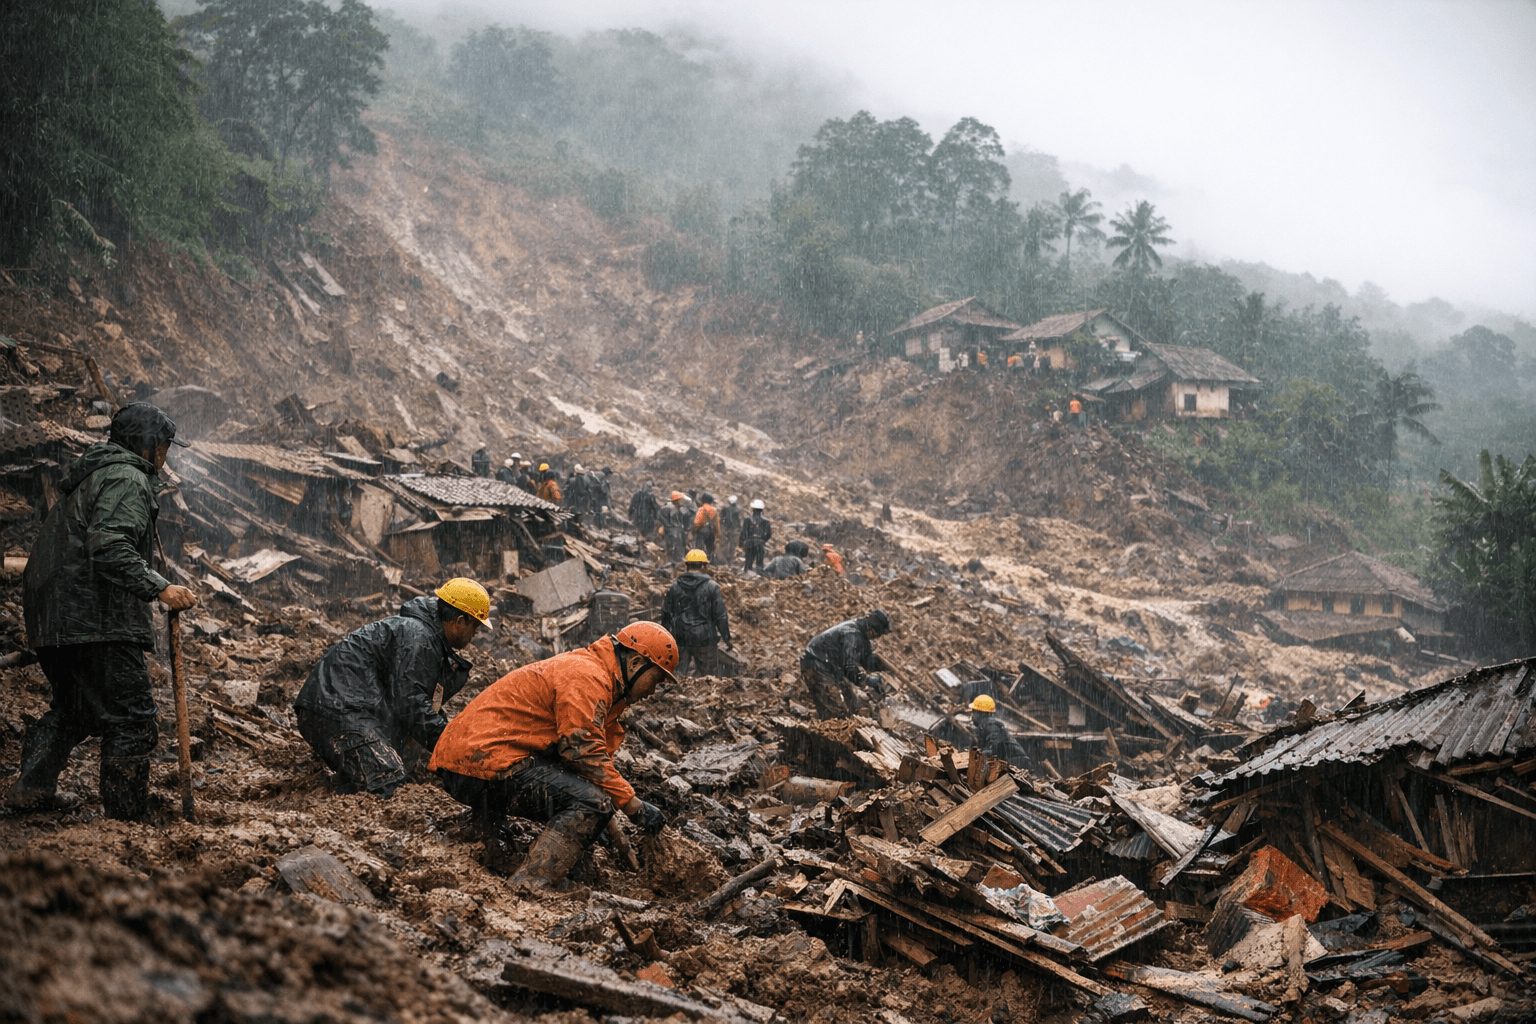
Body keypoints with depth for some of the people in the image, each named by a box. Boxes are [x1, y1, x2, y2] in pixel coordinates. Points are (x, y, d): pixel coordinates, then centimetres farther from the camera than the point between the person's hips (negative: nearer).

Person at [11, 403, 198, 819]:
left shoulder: (90, 476, 24)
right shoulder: (128, 479, -9)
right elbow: (110, 547, -23)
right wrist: (158, 587, -26)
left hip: (52, 616, 10)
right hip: (96, 621, -10)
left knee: (73, 707, 28)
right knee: (133, 721, -6)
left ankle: (33, 788, 32)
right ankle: (126, 824, -6)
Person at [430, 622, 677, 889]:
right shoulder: (587, 676, -10)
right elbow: (585, 753, -18)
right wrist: (634, 806, -13)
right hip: (485, 761, -11)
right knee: (591, 802, -19)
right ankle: (528, 888, -28)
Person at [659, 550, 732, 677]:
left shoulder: (675, 587, 5)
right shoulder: (712, 587, -6)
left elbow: (666, 616, 10)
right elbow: (720, 616, -6)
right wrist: (727, 639, 2)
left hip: (680, 641, 3)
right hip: (705, 640, -3)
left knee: (679, 674, 10)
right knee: (710, 679, 5)